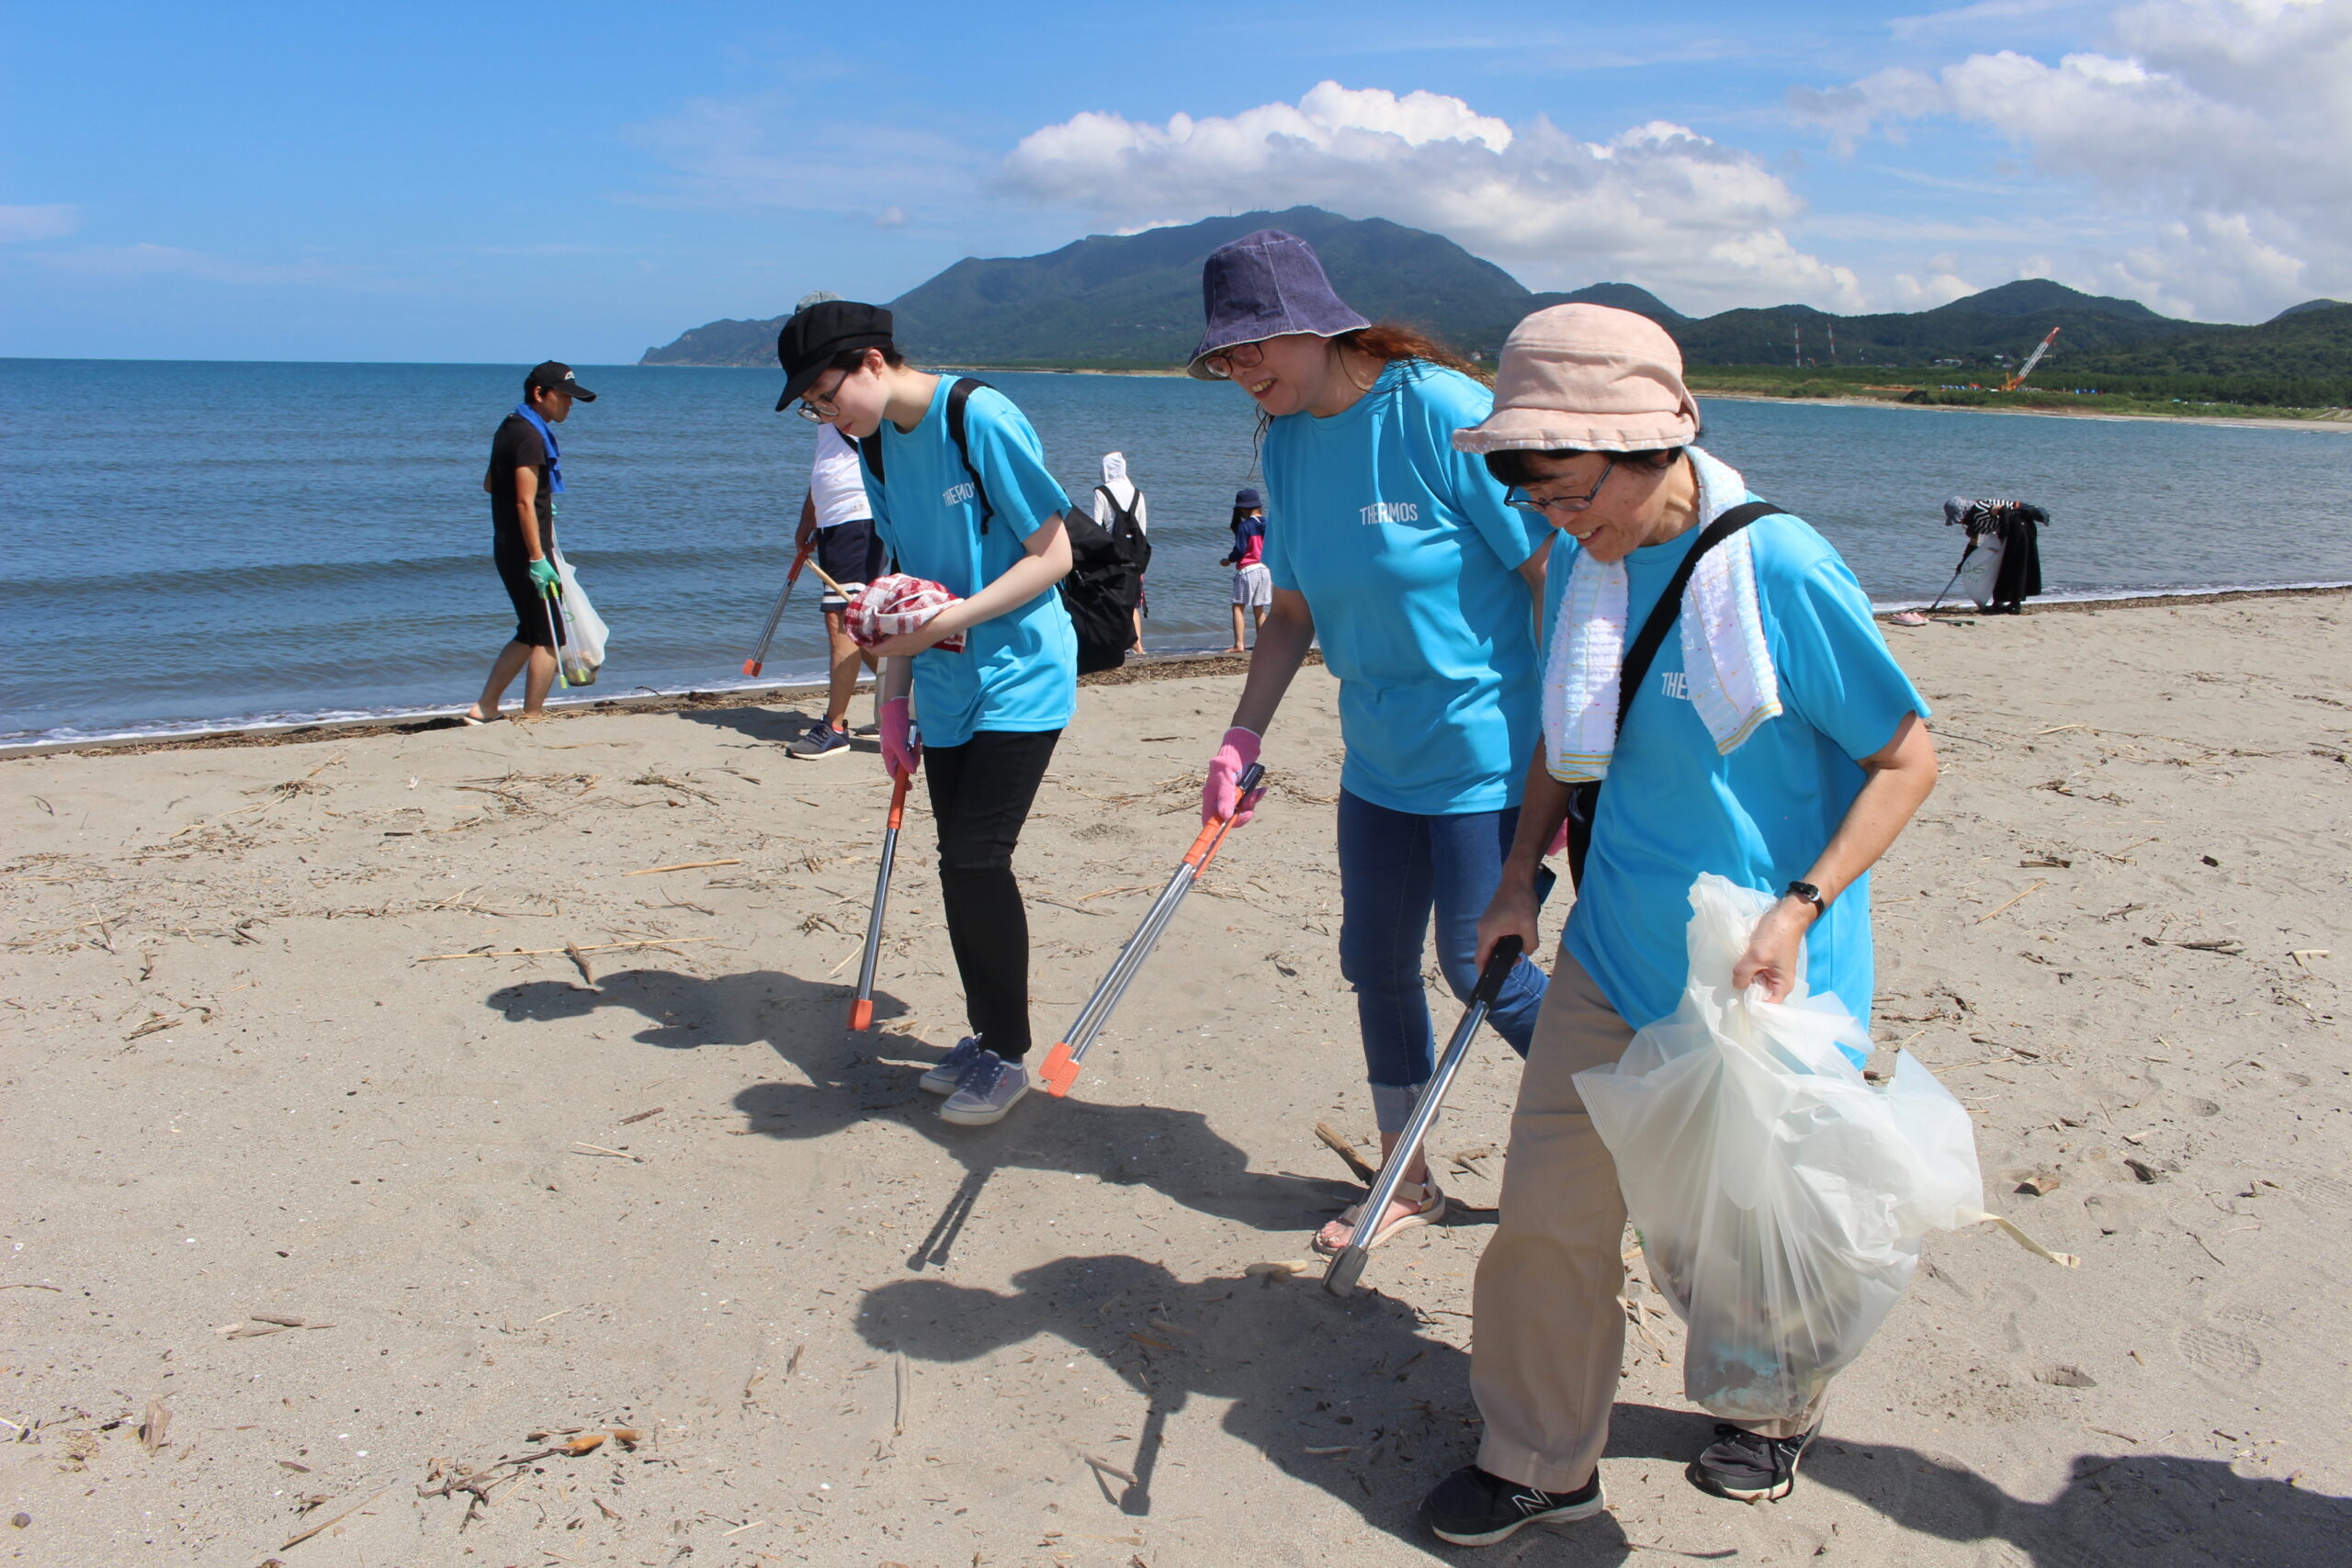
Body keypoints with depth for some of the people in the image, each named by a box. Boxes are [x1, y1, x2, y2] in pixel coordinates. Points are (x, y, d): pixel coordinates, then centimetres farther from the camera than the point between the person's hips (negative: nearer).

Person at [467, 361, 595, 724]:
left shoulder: (510, 427, 15)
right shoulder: (531, 436, -16)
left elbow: (489, 483, 28)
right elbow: (524, 503, -22)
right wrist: (537, 559, -24)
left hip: (507, 549, 10)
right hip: (526, 551, -10)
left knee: (530, 636, 17)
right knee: (549, 639, -3)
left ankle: (483, 708, 18)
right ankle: (532, 721, 1)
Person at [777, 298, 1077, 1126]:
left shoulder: (982, 419, -15)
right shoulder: (876, 448, 7)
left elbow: (1053, 555, -15)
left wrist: (955, 618, -23)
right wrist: (894, 696, 10)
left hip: (1019, 678, -7)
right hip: (947, 690, 7)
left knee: (977, 857, -12)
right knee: (959, 863, 9)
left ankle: (1008, 1052, 3)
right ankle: (983, 1035, 24)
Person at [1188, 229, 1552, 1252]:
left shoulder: (1440, 410, -19)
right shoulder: (1285, 442, 4)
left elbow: (1555, 577, -17)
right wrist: (1243, 739, 3)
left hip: (1485, 750, -7)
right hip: (1378, 756, 7)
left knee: (1480, 968, 0)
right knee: (1376, 962, 12)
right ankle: (1407, 1180, 31)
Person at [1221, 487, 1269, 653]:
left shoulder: (1244, 526, -11)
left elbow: (1240, 550, -13)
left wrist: (1228, 560, 5)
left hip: (1247, 570, -6)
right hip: (1266, 569, 6)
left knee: (1238, 607, 0)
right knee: (1259, 610, 14)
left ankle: (1238, 644, -10)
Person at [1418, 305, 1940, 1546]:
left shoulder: (1780, 570, -20)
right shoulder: (1583, 563, -2)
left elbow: (1907, 759, -13)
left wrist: (1798, 911, -22)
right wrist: (1520, 875, 6)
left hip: (1760, 975, -5)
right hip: (1612, 955, 5)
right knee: (1548, 1211, 5)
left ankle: (1777, 1415, 46)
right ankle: (1541, 1462, 25)